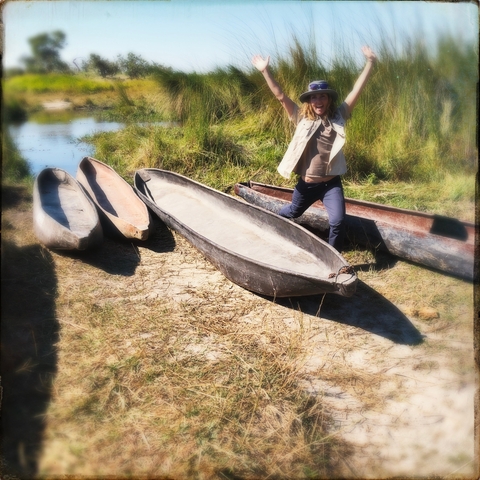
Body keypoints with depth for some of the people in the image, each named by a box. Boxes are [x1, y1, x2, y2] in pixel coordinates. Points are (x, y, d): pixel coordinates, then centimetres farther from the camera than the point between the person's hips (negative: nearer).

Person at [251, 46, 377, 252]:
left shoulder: (338, 117, -2)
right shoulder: (302, 118, -3)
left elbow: (357, 90, -6)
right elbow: (280, 96, -6)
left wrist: (370, 62, -12)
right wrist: (265, 71, -11)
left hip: (331, 183, -1)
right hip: (307, 183, 1)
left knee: (338, 221, -15)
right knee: (292, 212, 25)